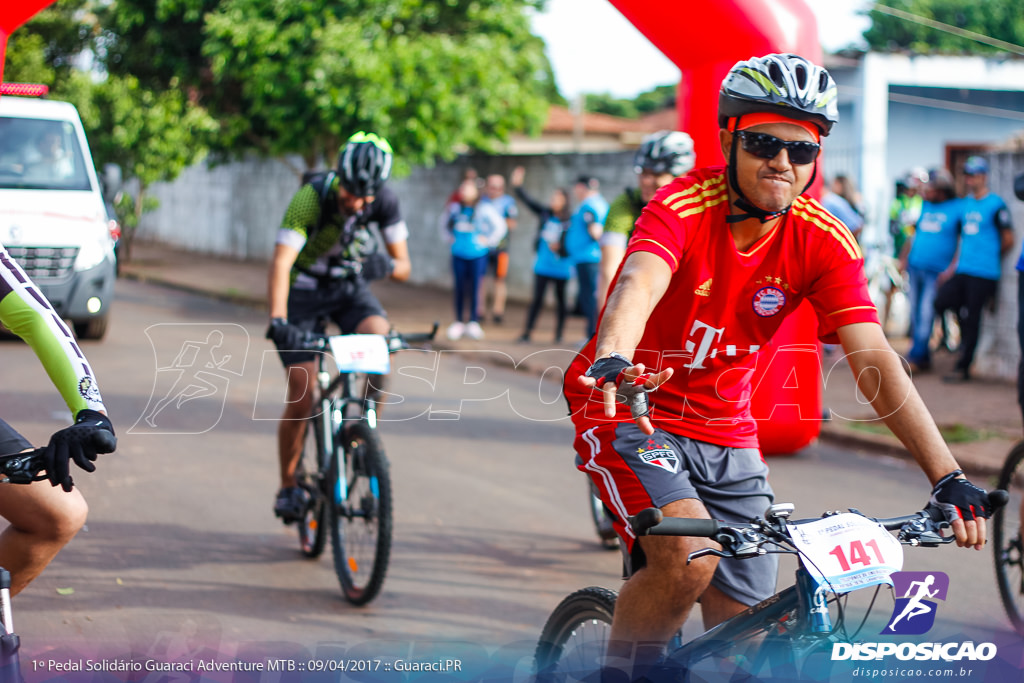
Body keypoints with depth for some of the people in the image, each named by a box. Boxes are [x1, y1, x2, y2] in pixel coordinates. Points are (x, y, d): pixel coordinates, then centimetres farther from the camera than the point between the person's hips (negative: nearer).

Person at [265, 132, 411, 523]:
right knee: (302, 395, -9)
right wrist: (278, 321, -52)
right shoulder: (311, 198, -29)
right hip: (304, 290, -3)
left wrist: (387, 264, -37)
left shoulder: (384, 201, -18)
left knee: (380, 338, -30)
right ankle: (288, 487, 8)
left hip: (351, 287, 3)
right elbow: (281, 263, -38)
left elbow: (404, 266, -12)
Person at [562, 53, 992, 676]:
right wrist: (613, 363, -65)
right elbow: (639, 286, -41)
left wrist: (948, 477, -30)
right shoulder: (683, 206, -21)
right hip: (632, 413, -5)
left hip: (726, 437, 5)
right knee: (690, 555, -30)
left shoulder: (825, 242, -11)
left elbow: (874, 358, -19)